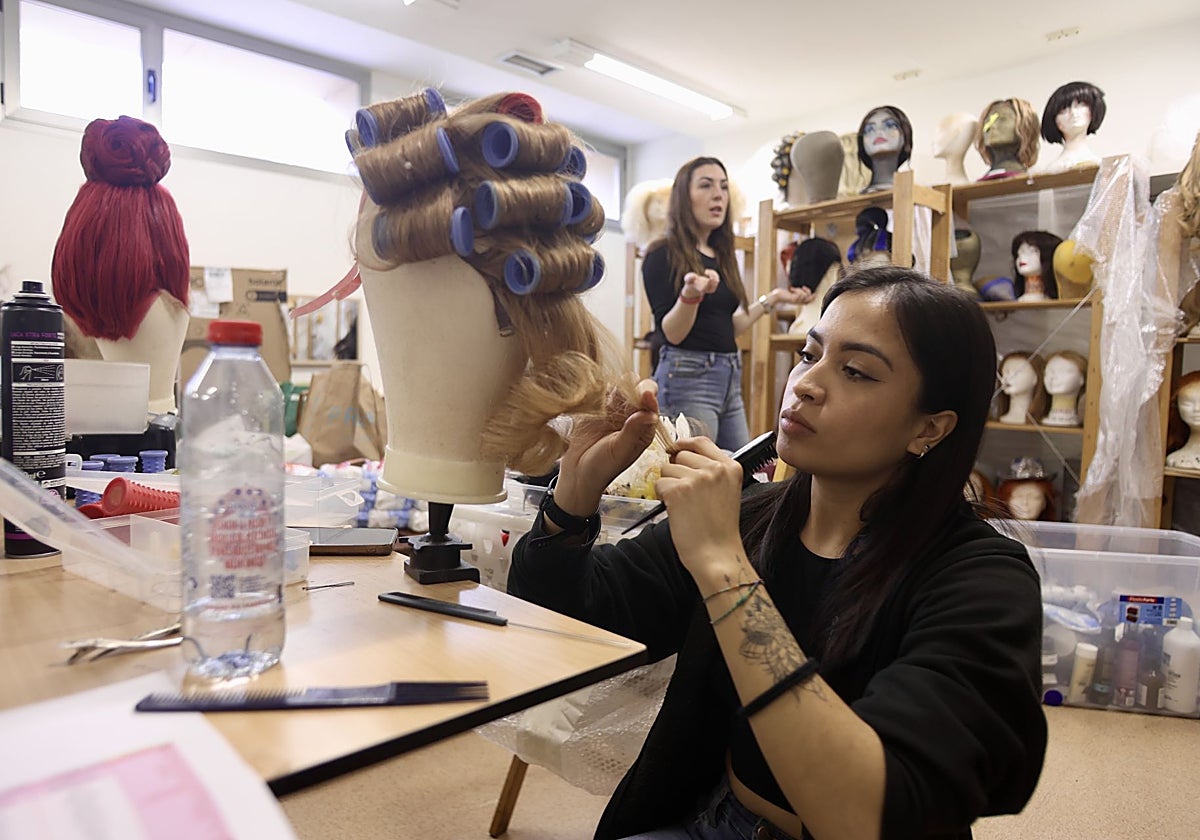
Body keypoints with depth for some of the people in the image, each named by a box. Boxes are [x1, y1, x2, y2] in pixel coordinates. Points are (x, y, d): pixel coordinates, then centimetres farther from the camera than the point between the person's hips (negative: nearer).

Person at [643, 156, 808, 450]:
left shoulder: (721, 256, 14)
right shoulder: (663, 255, -7)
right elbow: (672, 334, -14)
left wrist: (773, 298, 20)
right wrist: (690, 294, -31)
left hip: (730, 377, 8)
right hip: (687, 375, -8)